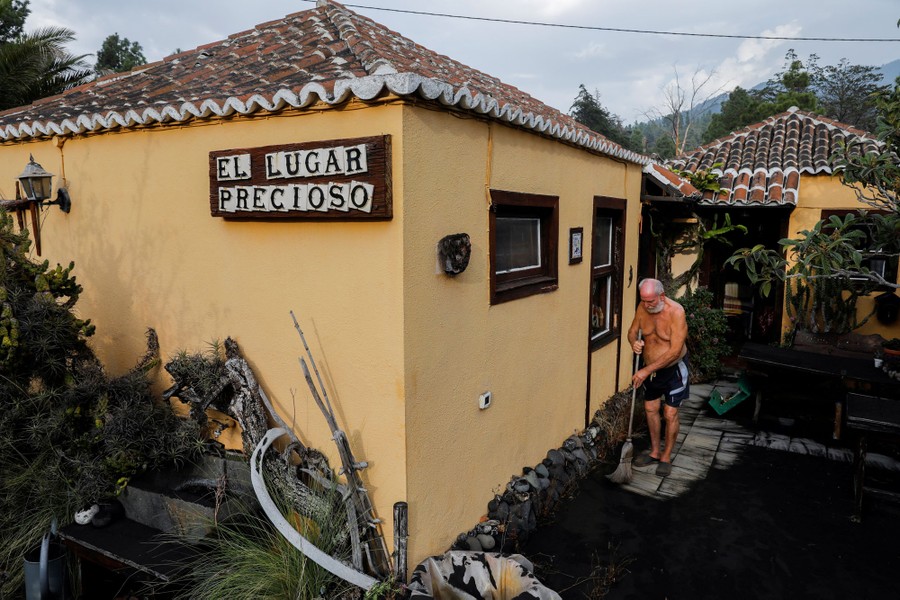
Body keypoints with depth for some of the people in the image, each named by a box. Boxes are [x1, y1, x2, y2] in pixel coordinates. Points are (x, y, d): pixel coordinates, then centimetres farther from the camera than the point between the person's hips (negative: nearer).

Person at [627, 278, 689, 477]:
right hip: (649, 368, 6)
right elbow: (633, 330, 6)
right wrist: (634, 342, -20)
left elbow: (675, 350, -29)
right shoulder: (642, 307, -10)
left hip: (673, 369, -5)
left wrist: (646, 370, -29)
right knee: (651, 409, 13)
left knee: (670, 414, 0)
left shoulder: (676, 312, -27)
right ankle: (655, 451, 30)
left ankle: (666, 457, 18)